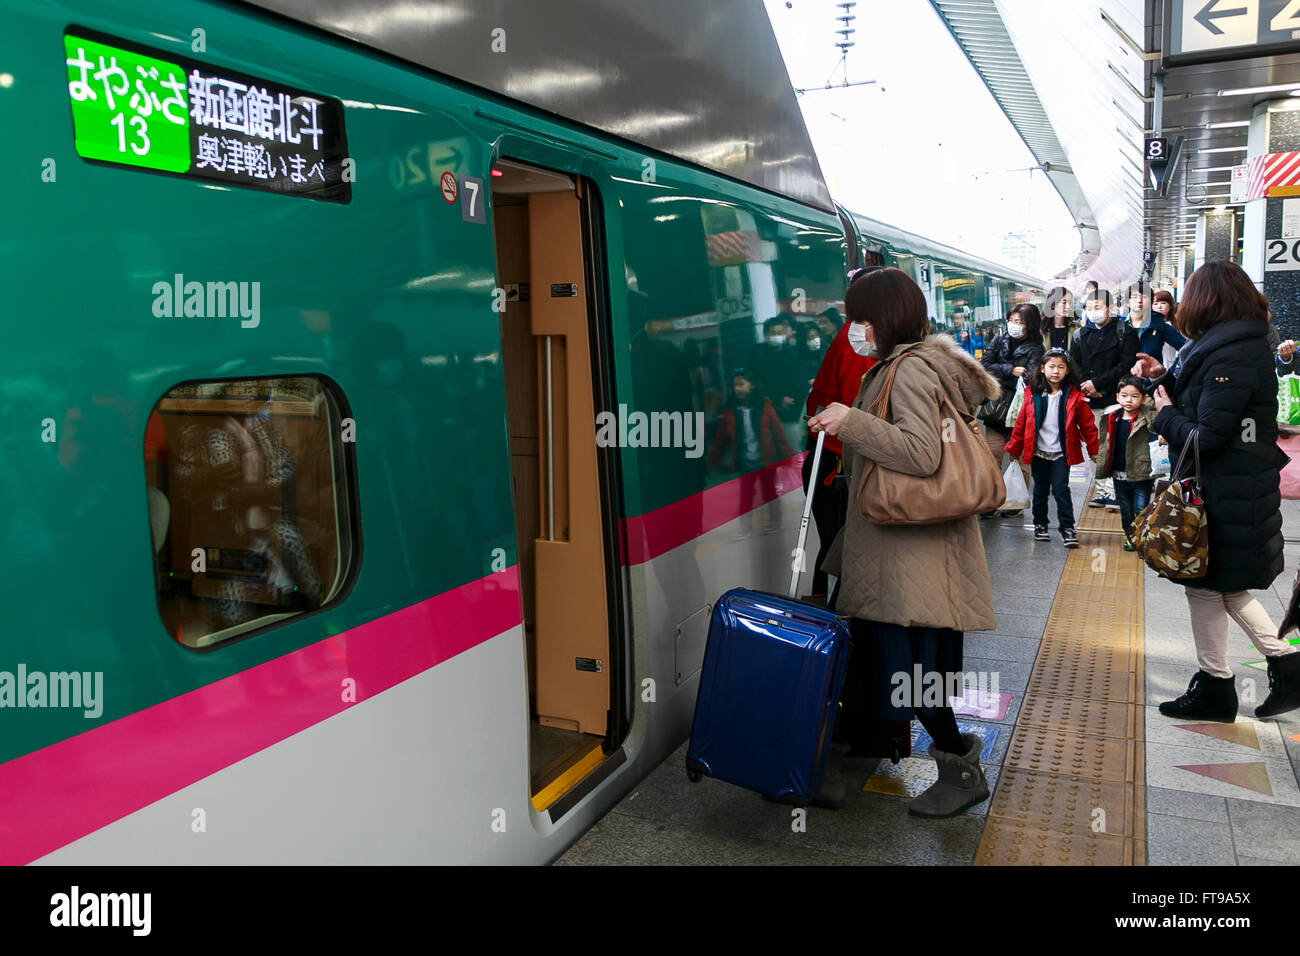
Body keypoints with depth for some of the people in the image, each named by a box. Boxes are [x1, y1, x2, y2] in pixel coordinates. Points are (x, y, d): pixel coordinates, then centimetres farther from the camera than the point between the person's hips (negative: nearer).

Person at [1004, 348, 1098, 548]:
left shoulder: (1074, 396, -6)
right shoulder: (1033, 393, -3)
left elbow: (1087, 423, 1)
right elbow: (1021, 422, 3)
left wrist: (1093, 449, 3)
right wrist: (1014, 448, 7)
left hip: (1061, 452, -2)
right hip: (1038, 452, 2)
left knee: (1061, 489, -5)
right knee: (1040, 490, 14)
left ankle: (1067, 528, 3)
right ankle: (1040, 524, 27)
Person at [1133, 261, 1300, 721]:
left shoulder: (1230, 355, -22)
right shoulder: (1244, 344, 11)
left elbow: (1206, 436, -25)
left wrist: (1165, 414, -9)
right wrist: (1165, 378, 9)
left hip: (1226, 494, -10)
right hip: (1234, 488, 10)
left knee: (1207, 586, 4)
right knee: (1226, 586, 20)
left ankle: (1214, 689, 17)